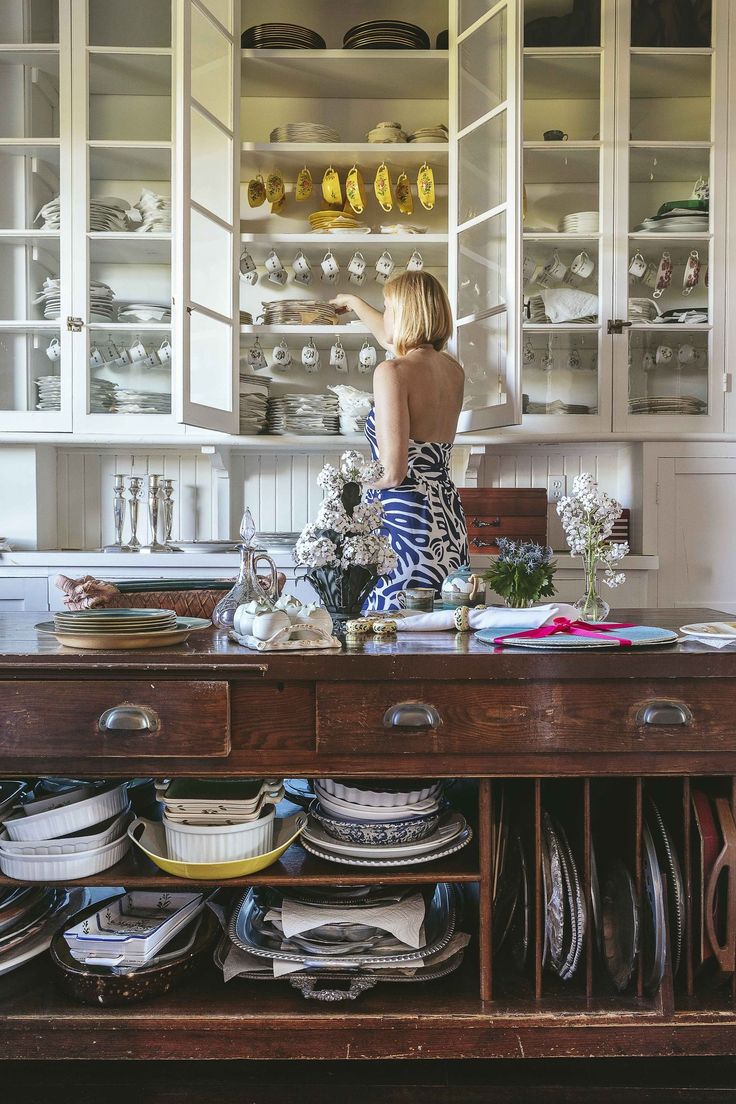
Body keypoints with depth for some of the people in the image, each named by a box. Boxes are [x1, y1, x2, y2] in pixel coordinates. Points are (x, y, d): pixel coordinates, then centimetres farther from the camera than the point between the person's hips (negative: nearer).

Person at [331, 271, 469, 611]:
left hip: (403, 519, -8)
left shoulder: (392, 371, -13)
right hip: (448, 517, 8)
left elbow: (393, 472, -18)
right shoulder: (453, 369, 11)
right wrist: (354, 303, 49)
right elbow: (395, 340, 33)